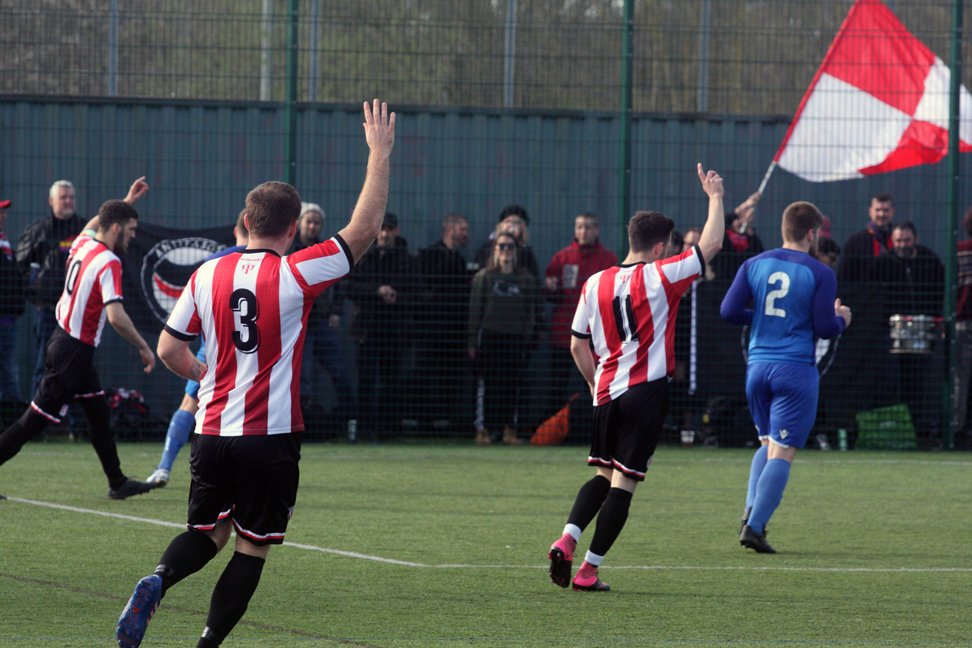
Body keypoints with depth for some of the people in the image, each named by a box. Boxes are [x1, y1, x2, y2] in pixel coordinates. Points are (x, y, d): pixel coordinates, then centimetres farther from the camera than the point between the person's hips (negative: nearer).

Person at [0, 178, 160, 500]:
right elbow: (116, 316, -29)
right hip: (73, 352, -10)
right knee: (36, 419, -5)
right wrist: (144, 348, -19)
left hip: (64, 338, 10)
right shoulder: (108, 263, -21)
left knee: (99, 413, 15)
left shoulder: (83, 243, 3)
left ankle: (117, 482, 21)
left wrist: (127, 202, 34)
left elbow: (95, 222, 30)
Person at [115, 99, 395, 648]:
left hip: (213, 431, 4)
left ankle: (157, 582, -11)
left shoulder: (208, 276, 3)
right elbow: (363, 229, -5)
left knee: (209, 532, 18)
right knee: (252, 549, 5)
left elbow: (169, 349, 9)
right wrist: (380, 155, 1)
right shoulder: (295, 275, -9)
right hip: (271, 436, -4)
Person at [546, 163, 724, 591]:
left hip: (606, 393, 6)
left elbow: (578, 346, 12)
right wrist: (715, 197, 9)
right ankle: (588, 570, -5)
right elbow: (712, 244, -4)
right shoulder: (659, 277, -8)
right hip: (646, 392, -5)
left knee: (603, 474, 18)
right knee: (623, 483, -2)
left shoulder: (595, 284, 7)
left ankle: (566, 541, -4)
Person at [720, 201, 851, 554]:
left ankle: (750, 512, 4)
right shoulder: (819, 273, -6)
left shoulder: (754, 265, 5)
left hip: (757, 365, 5)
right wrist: (841, 319, 15)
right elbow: (826, 328, -8)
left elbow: (729, 310, 1)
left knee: (768, 443, 22)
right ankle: (755, 528, -11)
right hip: (796, 370, -5)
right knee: (782, 452, -2)